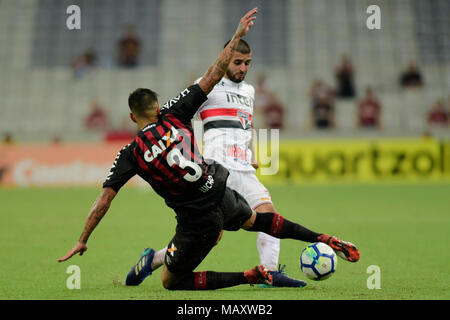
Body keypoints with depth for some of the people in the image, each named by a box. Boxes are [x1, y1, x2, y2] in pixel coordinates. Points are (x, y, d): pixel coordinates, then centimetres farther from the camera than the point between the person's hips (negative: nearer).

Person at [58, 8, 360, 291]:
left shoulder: (131, 154, -4)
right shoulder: (174, 115, -1)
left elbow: (104, 199, -6)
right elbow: (213, 75, 1)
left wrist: (82, 241, 1)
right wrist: (238, 35, 8)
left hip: (198, 221, -4)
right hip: (221, 195, 4)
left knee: (170, 282, 13)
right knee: (254, 219, 38)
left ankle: (249, 276, -3)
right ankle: (323, 239, 31)